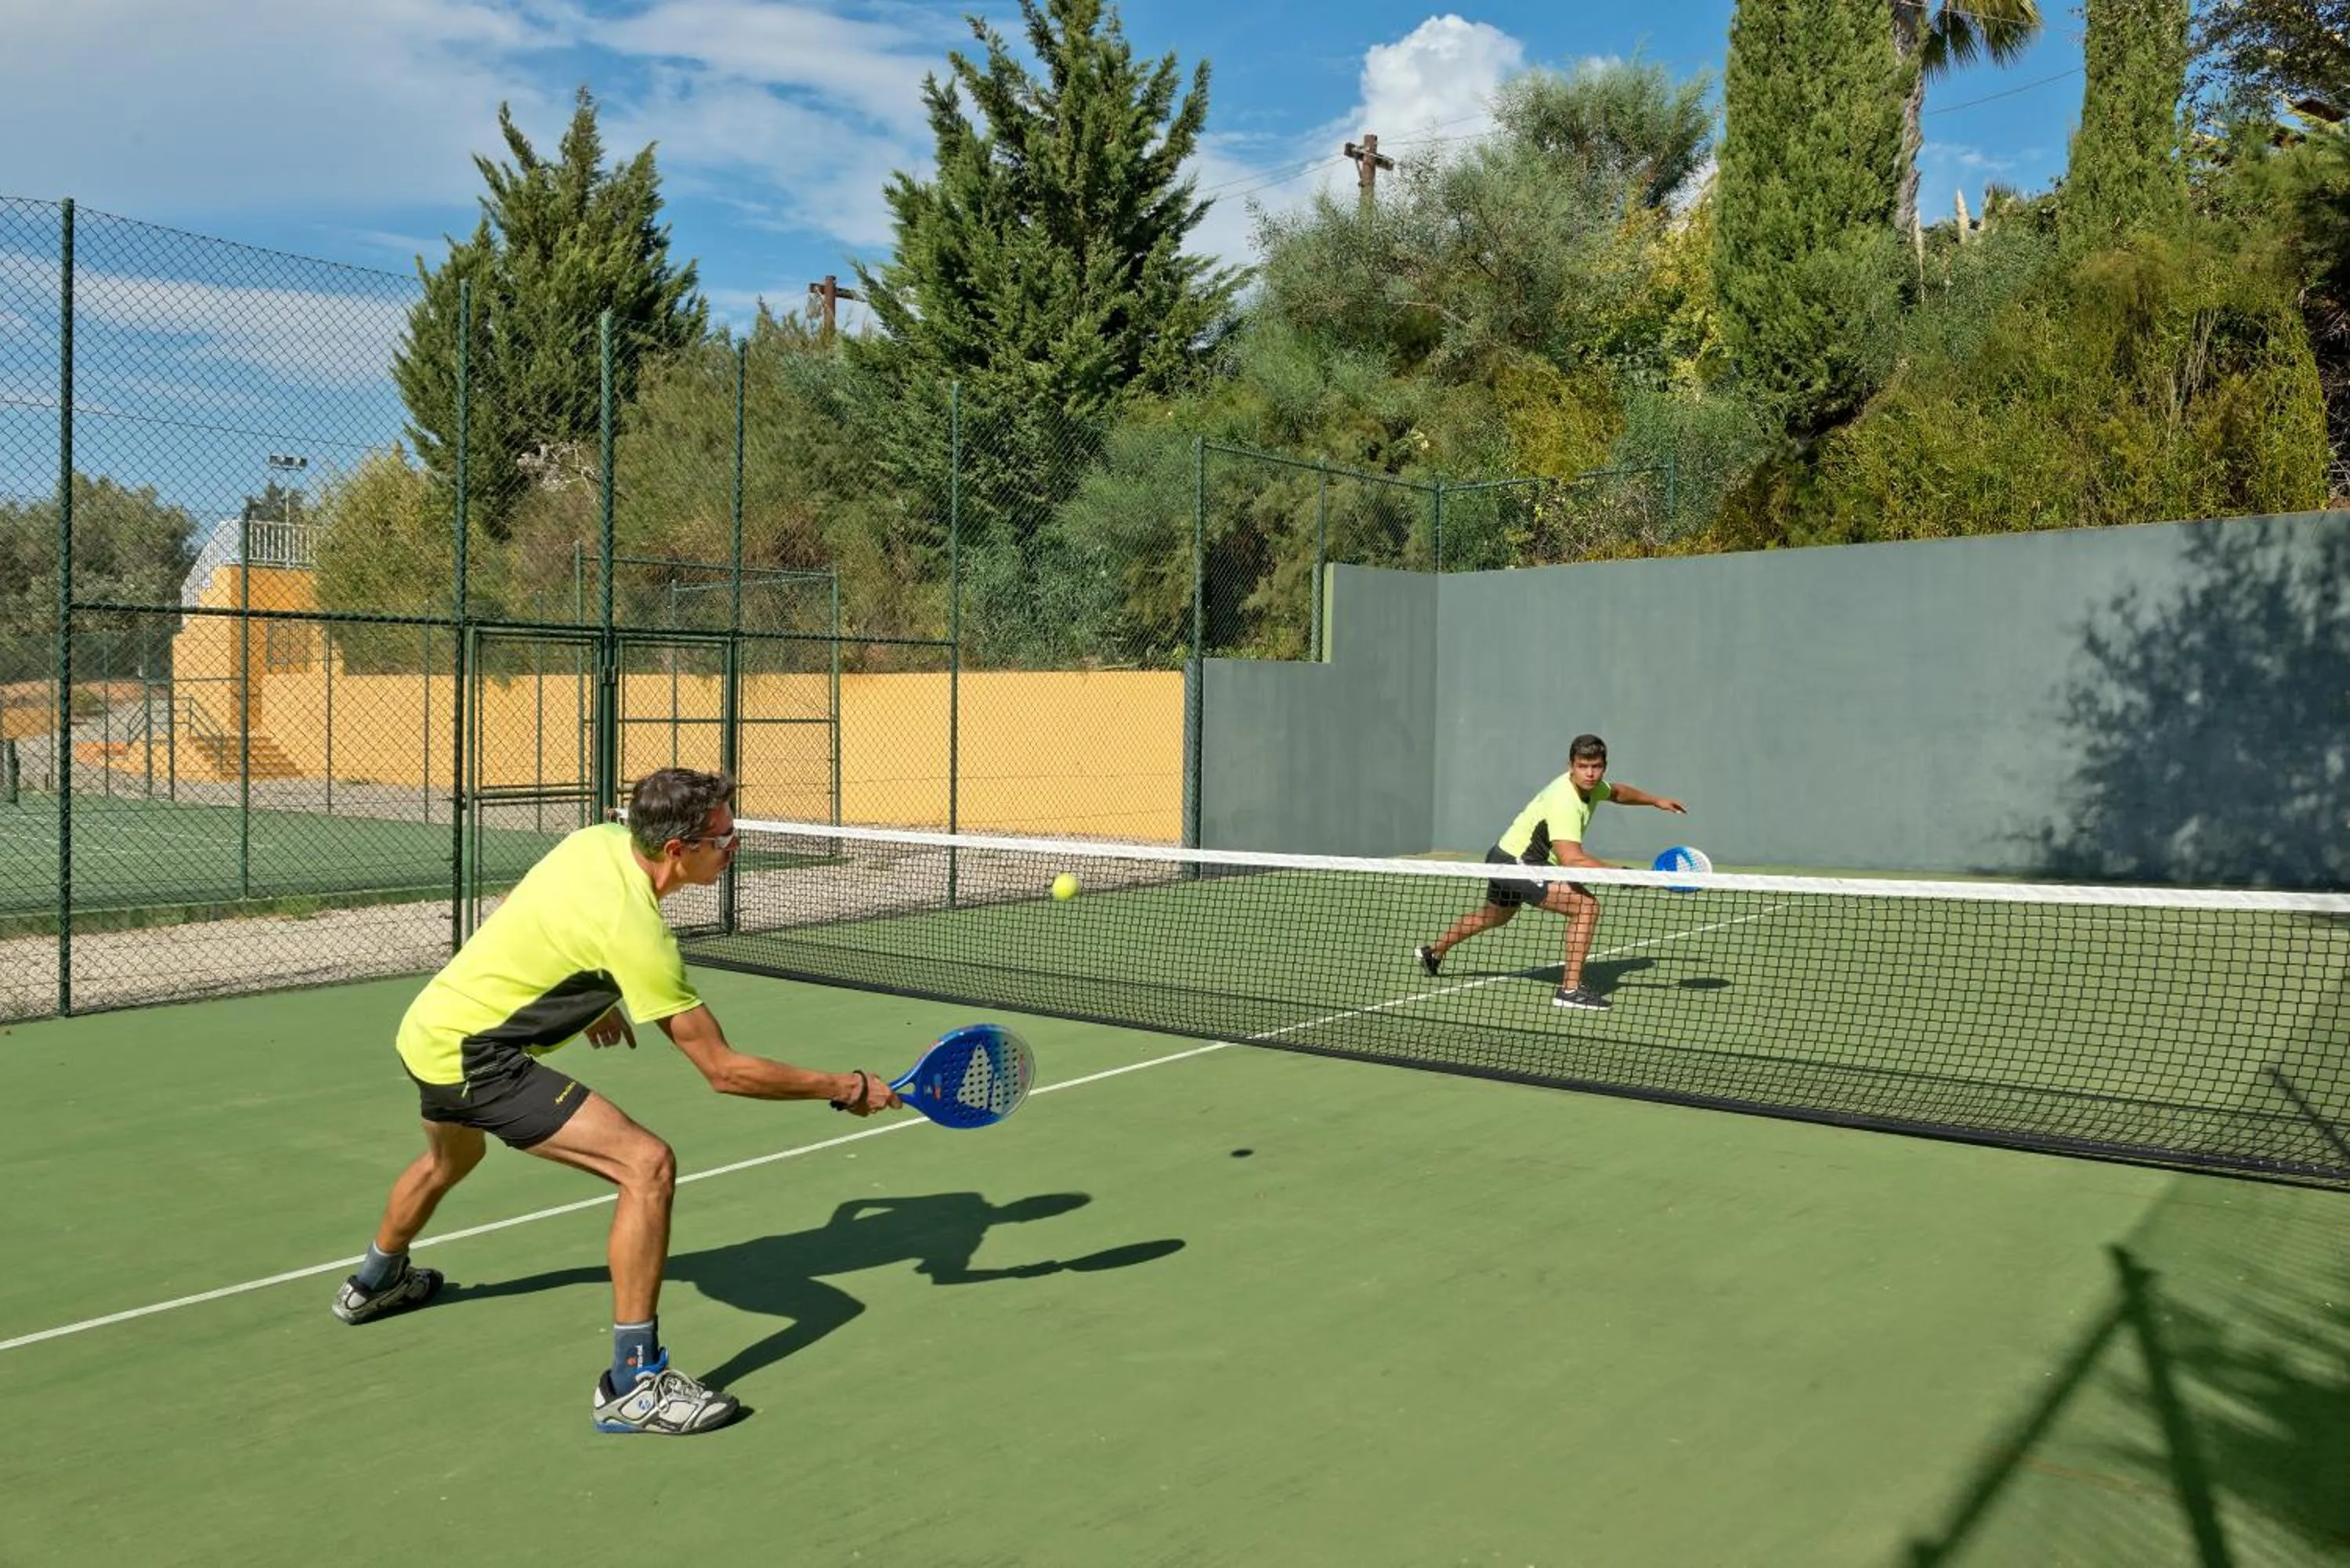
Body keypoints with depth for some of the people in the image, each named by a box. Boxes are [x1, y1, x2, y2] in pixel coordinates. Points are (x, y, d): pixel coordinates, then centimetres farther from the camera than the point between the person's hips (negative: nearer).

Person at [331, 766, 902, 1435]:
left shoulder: (600, 838, -3)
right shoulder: (637, 933, -26)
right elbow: (725, 1070, -22)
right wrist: (847, 1089, -16)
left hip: (426, 1026, 10)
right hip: (474, 1055, -10)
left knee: (448, 1160, 40)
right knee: (648, 1165, -20)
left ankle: (375, 1283, 69)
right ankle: (633, 1385, -16)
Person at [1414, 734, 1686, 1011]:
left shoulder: (1591, 787, -2)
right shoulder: (1564, 802, -32)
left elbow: (1615, 792, 25)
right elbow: (1571, 859, -43)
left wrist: (1655, 800, 24)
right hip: (1516, 863, -10)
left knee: (1495, 916, 35)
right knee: (1587, 905, -23)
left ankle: (1433, 952, 56)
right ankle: (1570, 989, -19)